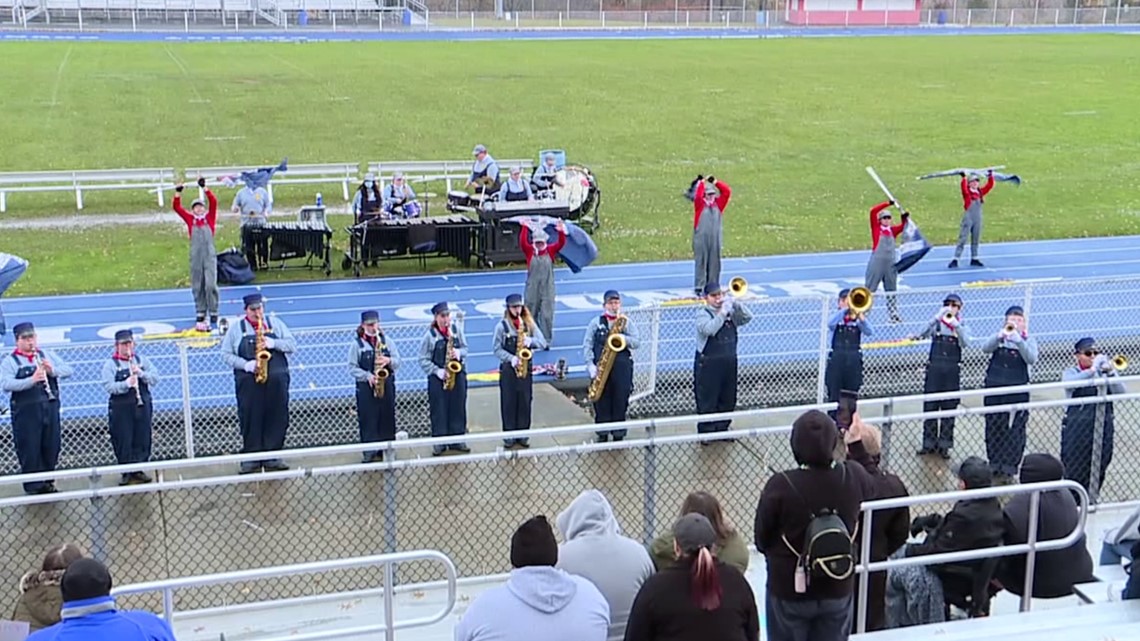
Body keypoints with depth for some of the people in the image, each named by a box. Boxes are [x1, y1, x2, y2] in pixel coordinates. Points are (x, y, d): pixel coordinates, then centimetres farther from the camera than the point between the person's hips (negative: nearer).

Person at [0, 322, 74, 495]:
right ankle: (33, 487, 9)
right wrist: (31, 380, -29)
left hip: (50, 408, 4)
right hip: (25, 412, -4)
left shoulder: (48, 355, 11)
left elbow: (69, 370, 4)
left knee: (51, 448, 10)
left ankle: (47, 483, 23)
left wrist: (53, 370, -16)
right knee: (29, 451, 0)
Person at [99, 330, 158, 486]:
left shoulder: (142, 360, 9)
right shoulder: (110, 364, -2)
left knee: (143, 440, 6)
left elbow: (155, 378, 1)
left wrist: (141, 373, -15)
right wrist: (126, 383, -29)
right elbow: (109, 386, -14)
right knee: (124, 442, -1)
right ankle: (126, 473, 9)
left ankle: (138, 470, 18)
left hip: (143, 406, 3)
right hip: (121, 409, -3)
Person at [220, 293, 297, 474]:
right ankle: (251, 459, 6)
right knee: (250, 420, -1)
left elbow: (292, 345, 8)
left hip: (276, 382, 1)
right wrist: (245, 365, -12)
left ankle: (272, 458, 9)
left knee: (277, 419, 1)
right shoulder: (236, 328, 7)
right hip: (249, 383, -1)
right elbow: (226, 354, 4)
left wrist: (274, 343, -10)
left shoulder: (276, 324, 12)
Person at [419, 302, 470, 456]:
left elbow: (465, 348, 9)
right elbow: (424, 360, -8)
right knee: (439, 410, 3)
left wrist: (458, 353, -13)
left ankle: (456, 440, 20)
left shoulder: (456, 330, 1)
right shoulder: (430, 335, -9)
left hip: (457, 375, 3)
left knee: (458, 408, 9)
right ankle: (439, 443, 12)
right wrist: (438, 371, -18)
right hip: (437, 378, -3)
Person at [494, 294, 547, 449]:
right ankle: (509, 436, 11)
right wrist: (511, 358, -18)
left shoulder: (529, 324, 3)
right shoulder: (502, 326, -5)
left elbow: (542, 342, -1)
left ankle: (523, 435, 18)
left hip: (526, 368, 2)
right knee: (508, 402, 3)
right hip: (508, 369, -2)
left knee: (525, 402, 7)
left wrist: (531, 341, -20)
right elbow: (496, 349, -6)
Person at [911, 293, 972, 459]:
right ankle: (929, 443, 11)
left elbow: (965, 343, -12)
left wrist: (956, 324, -22)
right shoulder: (937, 323, 6)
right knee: (930, 405, 1)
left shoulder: (961, 327, 7)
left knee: (949, 408, 2)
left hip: (952, 370, 0)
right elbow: (923, 333, -14)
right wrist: (938, 317, -25)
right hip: (934, 368, 0)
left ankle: (944, 445, 9)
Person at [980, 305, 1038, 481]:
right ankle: (995, 464, 20)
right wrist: (1001, 335, -28)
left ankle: (1009, 468, 2)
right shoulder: (998, 337, 7)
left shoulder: (1028, 340, 3)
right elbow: (985, 348, -12)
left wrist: (1017, 339, -27)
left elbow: (1031, 359, -14)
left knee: (1014, 430, -4)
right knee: (993, 427, 8)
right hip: (994, 387, 2)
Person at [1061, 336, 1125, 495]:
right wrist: (1093, 370, -34)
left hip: (1103, 428, 3)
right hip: (1077, 429, -3)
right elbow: (1070, 382, -23)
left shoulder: (1104, 372, 10)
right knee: (1074, 471, -5)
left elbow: (1120, 392, -4)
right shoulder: (1070, 373, 1)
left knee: (1098, 470, 7)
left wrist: (1111, 373, -20)